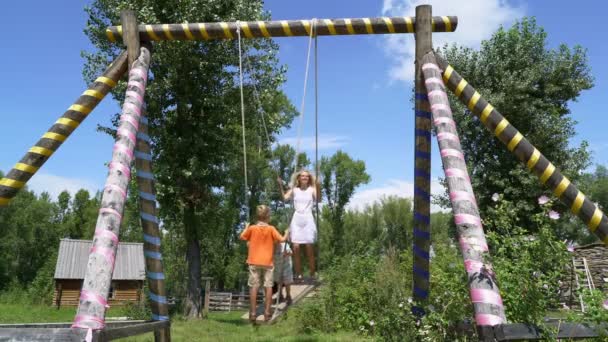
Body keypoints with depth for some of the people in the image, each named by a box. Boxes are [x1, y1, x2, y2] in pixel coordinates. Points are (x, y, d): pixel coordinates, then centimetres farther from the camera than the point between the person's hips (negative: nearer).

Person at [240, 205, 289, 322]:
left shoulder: (252, 228, -3)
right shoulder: (271, 229, -6)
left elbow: (242, 237, 9)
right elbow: (282, 239, -8)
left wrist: (246, 227, 25)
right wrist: (287, 233, 11)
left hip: (254, 261, 1)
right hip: (267, 262, -1)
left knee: (254, 287, 3)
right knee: (268, 287, 6)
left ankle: (252, 313, 1)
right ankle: (267, 313, 5)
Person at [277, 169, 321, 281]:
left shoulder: (312, 189, 5)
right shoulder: (294, 190, 11)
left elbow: (318, 199, -15)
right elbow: (285, 198, -4)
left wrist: (318, 186, -28)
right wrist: (280, 185, -10)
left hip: (308, 219, -2)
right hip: (297, 219, 2)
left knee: (309, 248, -2)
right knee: (295, 248, -5)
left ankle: (312, 275, 6)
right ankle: (298, 275, 4)